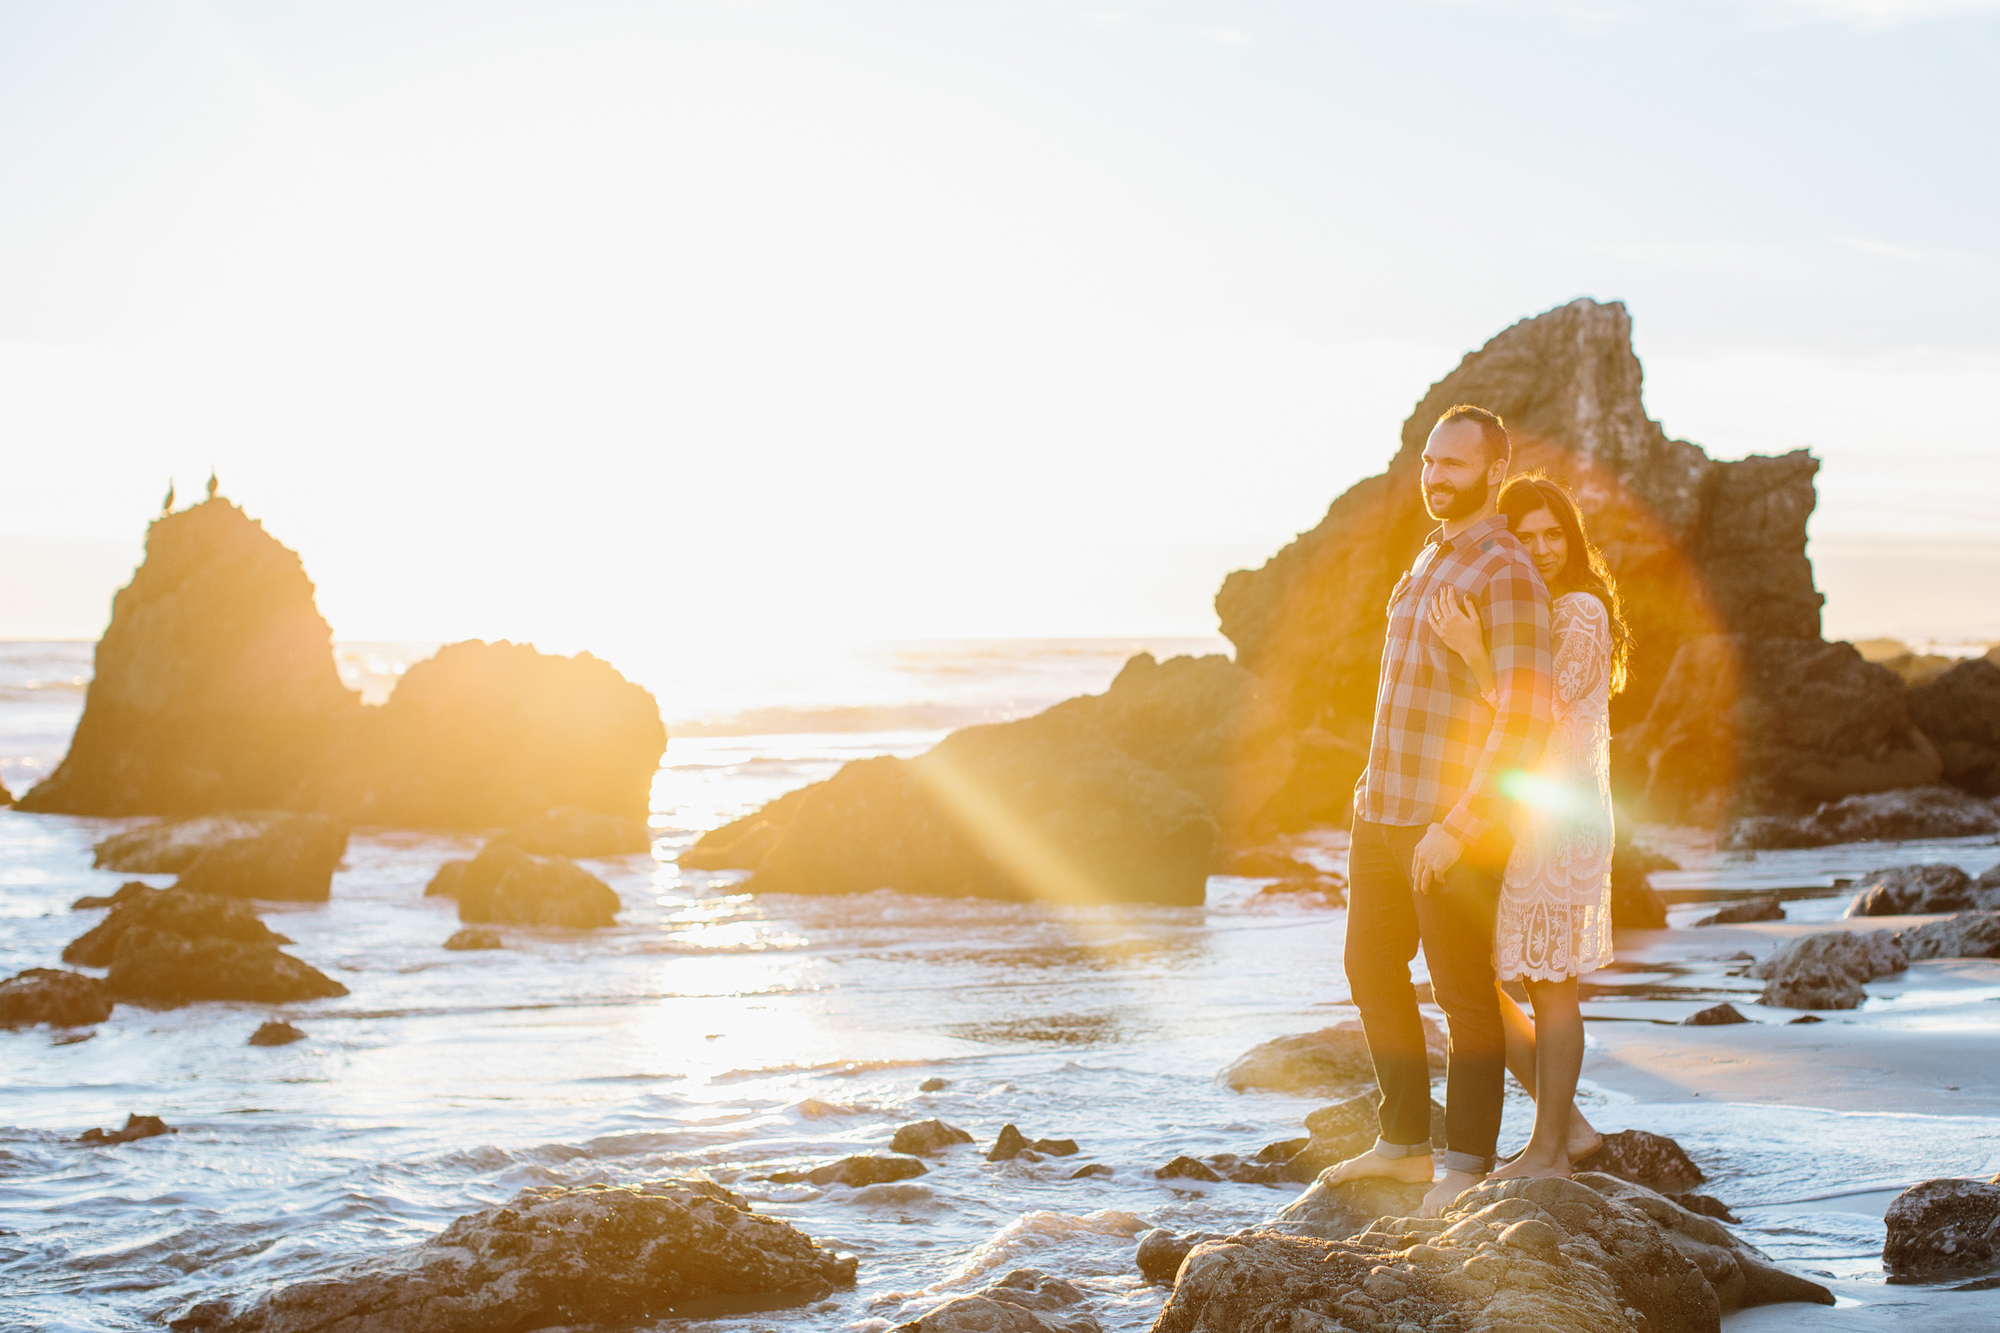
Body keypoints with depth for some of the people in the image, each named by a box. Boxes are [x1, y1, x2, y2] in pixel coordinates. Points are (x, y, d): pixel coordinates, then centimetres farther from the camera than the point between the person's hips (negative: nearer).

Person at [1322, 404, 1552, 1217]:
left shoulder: (1507, 572, -15)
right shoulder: (1426, 562, 14)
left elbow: (1525, 715, -21)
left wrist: (1458, 826, -23)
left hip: (1457, 824, -9)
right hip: (1385, 813, 9)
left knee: (1465, 994, 0)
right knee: (1372, 971, 16)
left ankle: (1467, 1162, 11)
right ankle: (1403, 1141, 29)